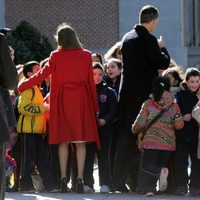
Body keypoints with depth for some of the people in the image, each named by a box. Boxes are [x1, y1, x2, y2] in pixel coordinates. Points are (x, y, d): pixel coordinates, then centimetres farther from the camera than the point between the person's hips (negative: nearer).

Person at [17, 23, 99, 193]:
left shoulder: (56, 56, -2)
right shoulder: (86, 56, 1)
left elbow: (41, 75, -2)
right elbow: (91, 82, 3)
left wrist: (21, 86, 10)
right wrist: (95, 106, 9)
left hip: (62, 101, 0)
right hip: (81, 101, 0)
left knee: (63, 141, 7)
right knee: (80, 142, 0)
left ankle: (64, 179, 4)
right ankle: (80, 179, -7)